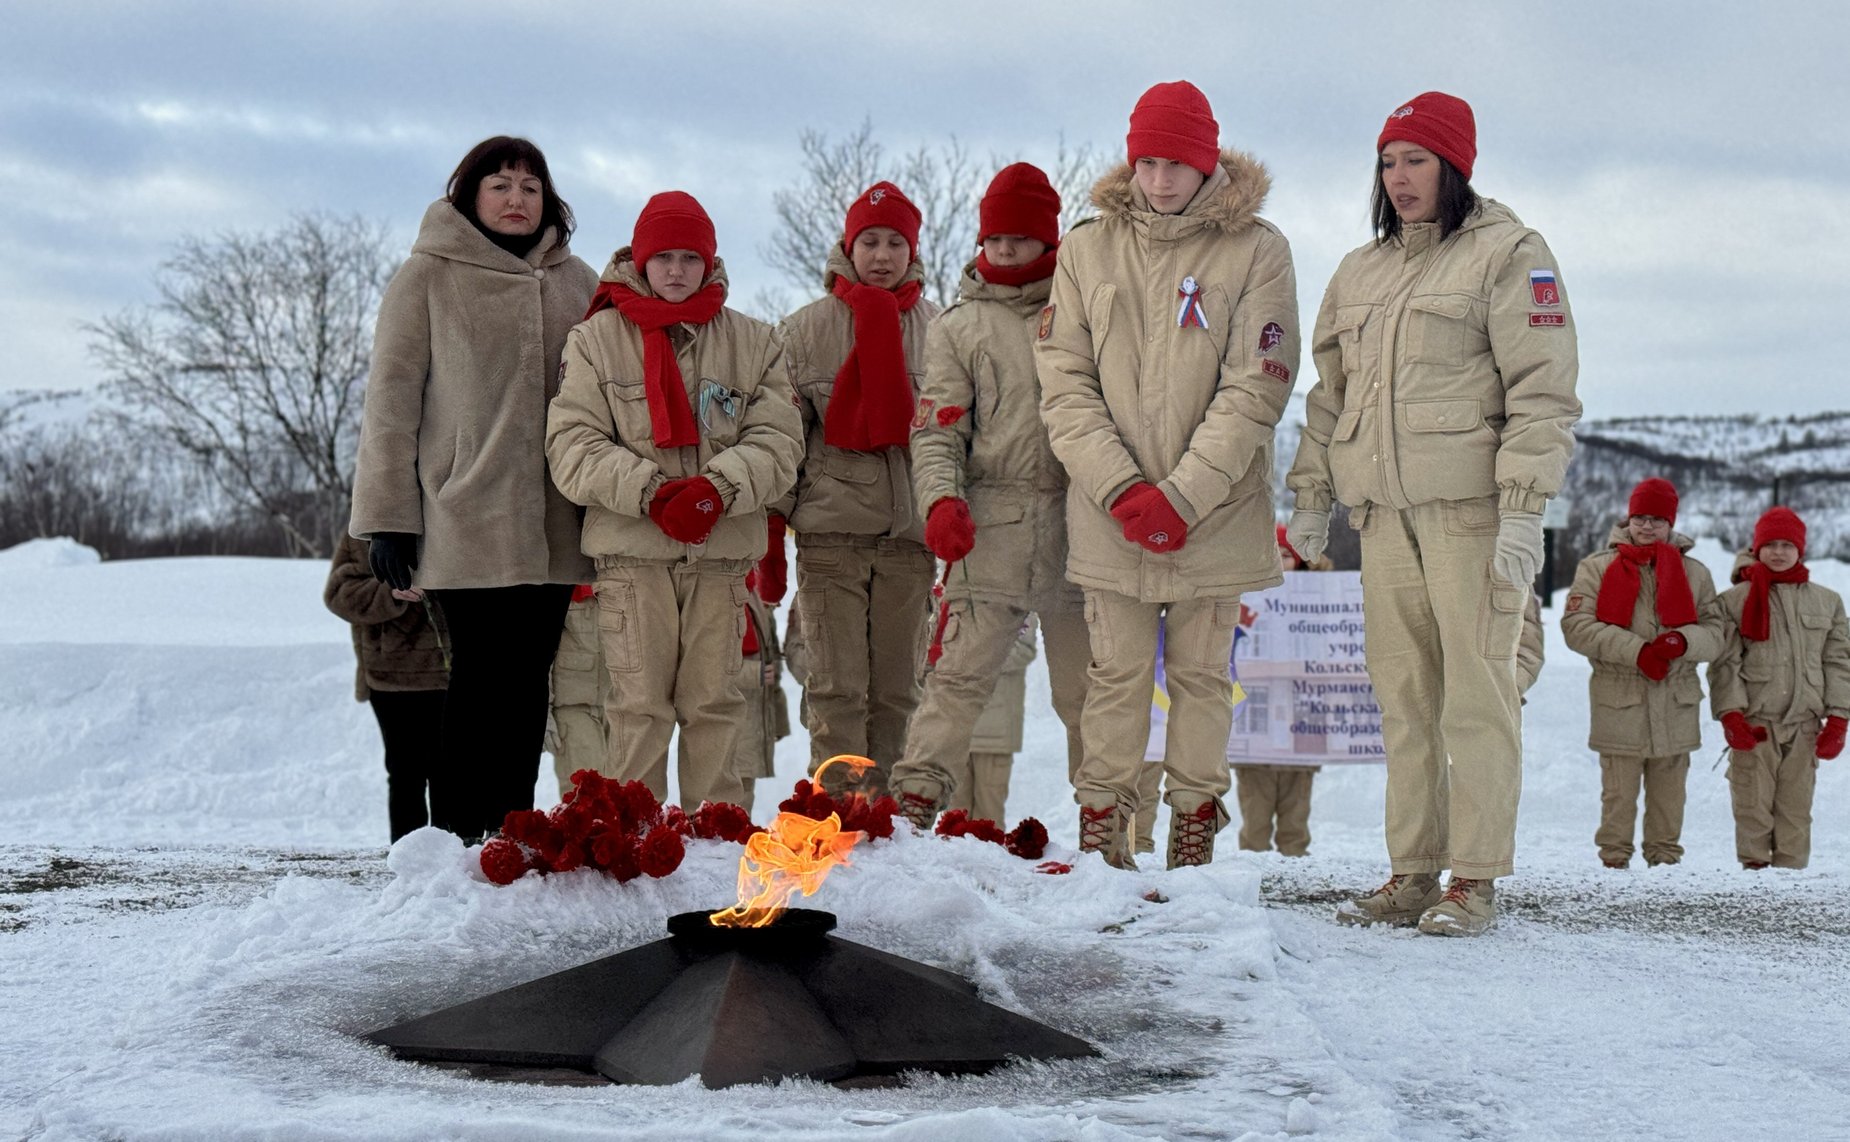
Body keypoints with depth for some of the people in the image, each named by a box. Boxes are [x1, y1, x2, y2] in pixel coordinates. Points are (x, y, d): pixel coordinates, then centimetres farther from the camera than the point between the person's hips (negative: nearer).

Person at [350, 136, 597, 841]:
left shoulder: (577, 284, 14)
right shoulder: (428, 277, 3)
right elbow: (391, 398, 0)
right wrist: (387, 516, -5)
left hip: (554, 529, 4)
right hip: (466, 521, -4)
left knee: (529, 681, 6)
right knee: (480, 678, -4)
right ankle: (457, 835, 2)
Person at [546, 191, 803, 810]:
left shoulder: (753, 343, 11)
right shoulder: (596, 339, 5)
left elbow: (778, 440, 3)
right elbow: (571, 444, -2)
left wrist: (718, 489, -15)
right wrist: (650, 492, -15)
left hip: (722, 550, 2)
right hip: (630, 553, -1)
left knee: (714, 701, 3)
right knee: (639, 703, -3)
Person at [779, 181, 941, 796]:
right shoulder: (808, 327, 6)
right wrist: (774, 514, 1)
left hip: (910, 530, 2)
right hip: (830, 527, -1)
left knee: (895, 685, 5)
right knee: (837, 684, -4)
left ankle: (883, 800, 10)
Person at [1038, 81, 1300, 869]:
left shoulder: (1256, 251, -3)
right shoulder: (1088, 248, 5)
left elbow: (1255, 389, -8)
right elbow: (1065, 381, 1)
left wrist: (1181, 495, -15)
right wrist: (1120, 487, -12)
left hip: (1215, 513, -1)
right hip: (1109, 513, 1)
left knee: (1201, 674, 6)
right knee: (1116, 673, 4)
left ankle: (1194, 838, 15)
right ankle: (1101, 832, 12)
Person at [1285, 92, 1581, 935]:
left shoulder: (1508, 255, -1)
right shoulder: (1359, 273, 18)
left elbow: (1543, 390, -7)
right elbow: (1329, 393, 23)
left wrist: (1523, 510, -15)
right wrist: (1312, 496, 15)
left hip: (1471, 507, -6)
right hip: (1385, 510, 6)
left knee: (1477, 688, -6)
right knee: (1402, 692, 6)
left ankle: (1475, 879, -2)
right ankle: (1412, 872, 11)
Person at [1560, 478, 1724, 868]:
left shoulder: (1694, 573, 12)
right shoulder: (1597, 567, 4)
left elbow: (1714, 634, 6)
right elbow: (1576, 626, -7)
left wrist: (1683, 641, -18)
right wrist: (1636, 650, -17)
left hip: (1676, 704, 3)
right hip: (1619, 703, -2)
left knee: (1668, 792, 9)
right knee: (1618, 792, -2)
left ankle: (1665, 856, 19)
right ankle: (1614, 857, 7)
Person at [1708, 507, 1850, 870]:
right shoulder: (1734, 601, 5)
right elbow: (1725, 663, -1)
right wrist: (1731, 715, -12)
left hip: (1804, 724, 2)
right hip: (1753, 721, -2)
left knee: (1796, 808, 3)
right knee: (1753, 804, -3)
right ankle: (1754, 868, 3)